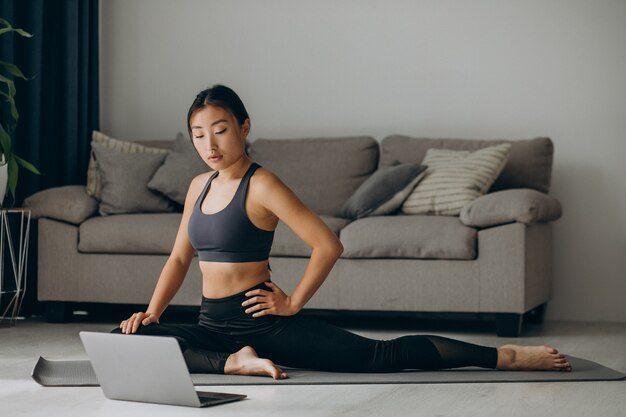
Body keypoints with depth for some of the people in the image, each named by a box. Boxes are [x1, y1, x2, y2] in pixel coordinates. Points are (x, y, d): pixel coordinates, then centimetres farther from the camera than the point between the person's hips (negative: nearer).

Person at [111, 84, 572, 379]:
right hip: (213, 325, 7)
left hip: (264, 321, -7)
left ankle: (507, 356, -10)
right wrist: (152, 311, 5)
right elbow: (179, 258, 19)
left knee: (383, 356, -16)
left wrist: (294, 302, -10)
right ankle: (235, 361, -12)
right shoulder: (200, 186, 11)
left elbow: (328, 245, -16)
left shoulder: (262, 185, -11)